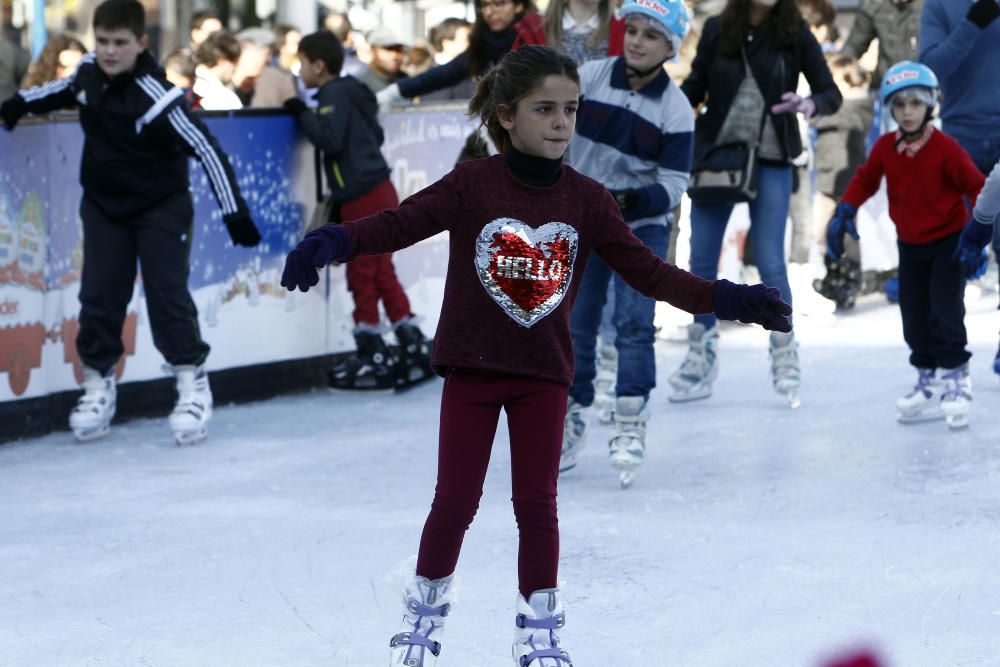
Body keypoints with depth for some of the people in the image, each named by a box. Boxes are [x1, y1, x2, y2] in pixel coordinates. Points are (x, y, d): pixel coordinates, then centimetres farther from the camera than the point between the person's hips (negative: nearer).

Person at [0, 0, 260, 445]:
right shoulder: (89, 72, -8)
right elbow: (67, 90, 19)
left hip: (160, 207, -5)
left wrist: (234, 212, -26)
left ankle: (193, 384, 1)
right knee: (98, 295, 2)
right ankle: (97, 384, 14)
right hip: (103, 205, 5)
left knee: (167, 293, -9)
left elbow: (206, 150, -26)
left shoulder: (156, 99, -29)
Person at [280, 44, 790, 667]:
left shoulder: (588, 200, -4)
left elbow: (648, 271, -4)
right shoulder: (472, 184, -12)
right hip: (472, 368, -2)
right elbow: (399, 223, -20)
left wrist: (726, 299, -13)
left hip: (544, 372, 2)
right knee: (455, 501, 3)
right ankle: (427, 608, 25)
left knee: (537, 504, 5)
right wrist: (335, 241, -38)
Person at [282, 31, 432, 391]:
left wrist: (303, 114, -11)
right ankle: (415, 350, 14)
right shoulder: (352, 92, 17)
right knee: (382, 274, 14)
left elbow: (330, 139, -23)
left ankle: (372, 357, 2)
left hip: (363, 199, -10)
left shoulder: (334, 95, -11)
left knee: (362, 277, -2)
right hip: (379, 192, 10)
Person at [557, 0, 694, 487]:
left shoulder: (676, 109, -12)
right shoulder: (588, 78, -9)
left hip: (643, 227, -2)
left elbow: (673, 186, -13)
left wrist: (633, 200, -29)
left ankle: (630, 426, -9)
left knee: (634, 322, -14)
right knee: (574, 324, 7)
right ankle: (570, 421, 21)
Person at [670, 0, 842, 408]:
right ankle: (701, 359, 19)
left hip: (770, 162, -2)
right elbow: (694, 87, 7)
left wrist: (811, 104, -26)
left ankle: (785, 355, 13)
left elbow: (831, 93, -4)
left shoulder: (794, 34, -4)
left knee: (770, 264, -6)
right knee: (701, 262, 5)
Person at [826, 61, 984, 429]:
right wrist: (844, 213, -2)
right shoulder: (885, 148, -5)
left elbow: (976, 187, -16)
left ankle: (955, 377, -6)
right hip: (910, 245, 6)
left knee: (945, 311, -15)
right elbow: (865, 179, 10)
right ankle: (929, 381, 19)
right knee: (915, 316, 8)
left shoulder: (945, 149, -20)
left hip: (948, 241, -6)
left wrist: (977, 232, -25)